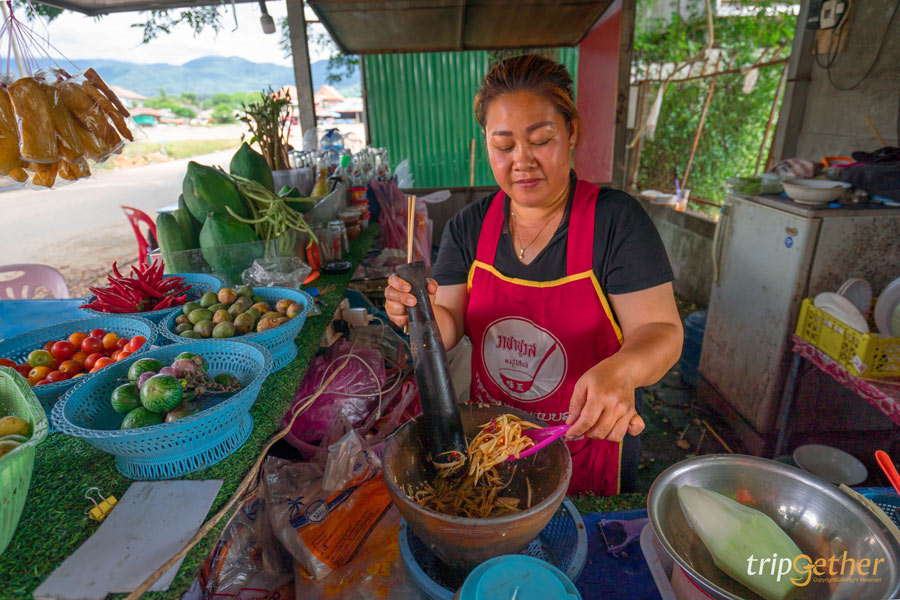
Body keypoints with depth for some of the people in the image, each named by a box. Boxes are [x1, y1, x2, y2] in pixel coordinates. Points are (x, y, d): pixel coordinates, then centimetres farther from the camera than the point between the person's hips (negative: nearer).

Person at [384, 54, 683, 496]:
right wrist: (427, 314, -30)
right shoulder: (468, 227, -7)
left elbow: (660, 333, -19)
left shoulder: (616, 220, -17)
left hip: (587, 440, -2)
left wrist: (619, 371, -41)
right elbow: (450, 328, -8)